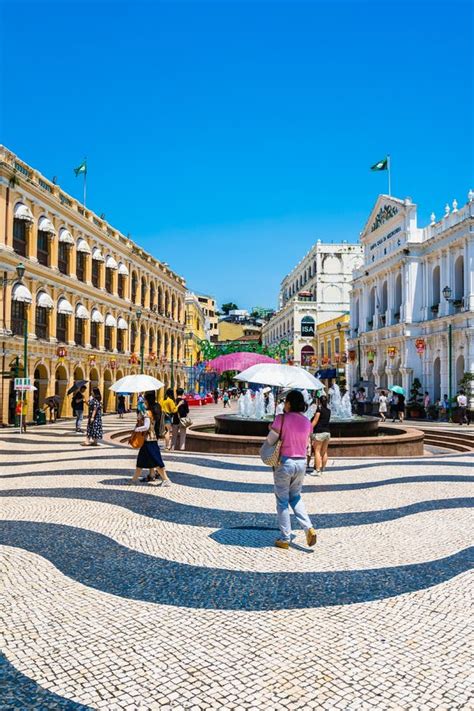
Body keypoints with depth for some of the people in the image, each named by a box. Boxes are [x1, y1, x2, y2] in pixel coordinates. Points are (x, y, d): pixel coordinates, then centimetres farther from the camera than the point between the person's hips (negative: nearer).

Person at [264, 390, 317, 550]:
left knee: (282, 501, 9)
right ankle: (309, 528, 7)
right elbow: (305, 442, 9)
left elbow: (270, 440, -13)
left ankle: (285, 538, 15)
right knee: (296, 497, 23)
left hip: (284, 462, -4)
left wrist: (273, 428, 7)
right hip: (301, 463, 5)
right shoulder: (307, 422, 1)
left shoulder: (282, 418, -15)